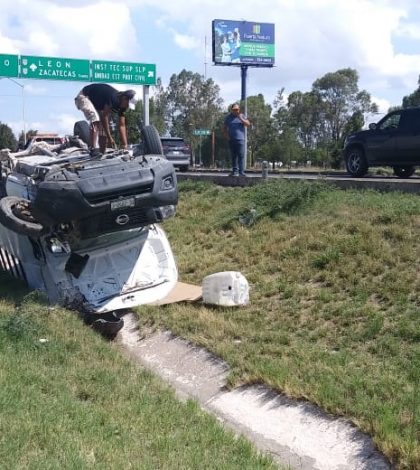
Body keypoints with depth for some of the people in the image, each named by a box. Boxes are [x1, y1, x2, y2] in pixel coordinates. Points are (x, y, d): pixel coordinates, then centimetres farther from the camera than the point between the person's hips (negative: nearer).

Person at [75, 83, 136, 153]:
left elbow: (122, 126, -8)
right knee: (95, 119, -30)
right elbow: (104, 116, -33)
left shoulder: (122, 106, -10)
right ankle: (93, 150, -34)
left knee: (103, 127, 2)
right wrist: (109, 137, -33)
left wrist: (125, 145, -14)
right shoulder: (113, 97, -34)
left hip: (97, 104, 9)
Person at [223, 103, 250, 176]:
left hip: (240, 139, -2)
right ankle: (235, 171, 12)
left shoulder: (242, 116, 10)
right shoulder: (228, 117, 13)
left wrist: (241, 119, -13)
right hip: (231, 140, 2)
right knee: (233, 156, 6)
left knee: (241, 156, -10)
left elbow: (248, 124, -3)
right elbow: (224, 128, 18)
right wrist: (226, 135, 4)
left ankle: (241, 171, -12)